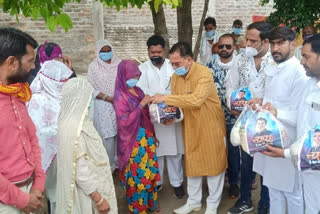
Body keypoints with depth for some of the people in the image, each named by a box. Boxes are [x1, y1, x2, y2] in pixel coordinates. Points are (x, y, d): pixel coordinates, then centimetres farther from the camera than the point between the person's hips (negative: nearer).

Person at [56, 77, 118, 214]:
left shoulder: (75, 120, 0)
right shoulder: (73, 128, -28)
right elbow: (80, 173, -25)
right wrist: (99, 200, -19)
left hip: (93, 184, 8)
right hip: (87, 192, -8)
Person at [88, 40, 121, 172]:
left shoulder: (118, 64, 6)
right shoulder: (94, 66, -1)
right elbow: (90, 88, -4)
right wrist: (107, 98, -13)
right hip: (103, 106, -2)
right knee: (108, 136, -1)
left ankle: (120, 161, 18)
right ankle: (109, 165, 12)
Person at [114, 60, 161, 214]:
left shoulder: (138, 91, 7)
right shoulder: (120, 96, -14)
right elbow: (124, 121, -22)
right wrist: (142, 103, -22)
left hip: (146, 137, 7)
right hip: (133, 140, -7)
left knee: (150, 171, 16)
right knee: (137, 174, 4)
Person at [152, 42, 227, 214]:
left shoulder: (204, 73, -22)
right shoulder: (175, 77, -1)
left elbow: (196, 100, -36)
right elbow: (179, 103, 6)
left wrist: (166, 98, -34)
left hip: (210, 125, -6)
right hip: (191, 127, 6)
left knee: (213, 163, 8)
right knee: (192, 164, 16)